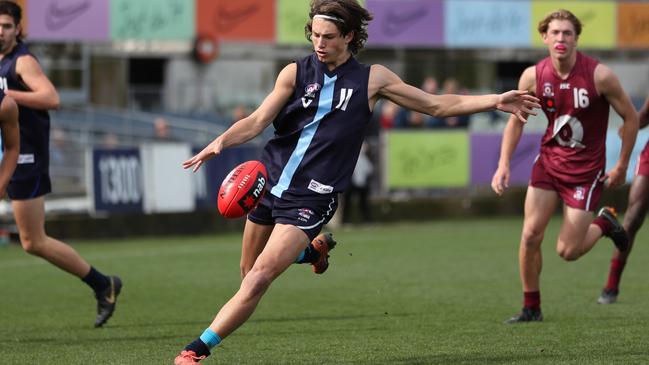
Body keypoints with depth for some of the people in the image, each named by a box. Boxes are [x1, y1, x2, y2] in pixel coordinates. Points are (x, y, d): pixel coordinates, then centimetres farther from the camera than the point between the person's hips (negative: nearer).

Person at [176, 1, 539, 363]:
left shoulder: (372, 78, 1)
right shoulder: (296, 72, 1)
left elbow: (437, 104, 8)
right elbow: (257, 122, -6)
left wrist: (495, 100, 0)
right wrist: (220, 142, -26)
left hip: (311, 198, -3)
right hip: (269, 183, 3)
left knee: (258, 280, -15)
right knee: (249, 272, 17)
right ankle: (313, 250, 43)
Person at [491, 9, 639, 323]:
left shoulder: (599, 76, -19)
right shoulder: (533, 76, -10)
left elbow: (630, 117, -7)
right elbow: (516, 119, 4)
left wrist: (622, 166, -3)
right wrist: (504, 164, -6)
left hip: (585, 169, -3)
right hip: (549, 161, 3)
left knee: (567, 251, -4)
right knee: (530, 235, -6)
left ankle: (604, 223, 27)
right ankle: (531, 308, 10)